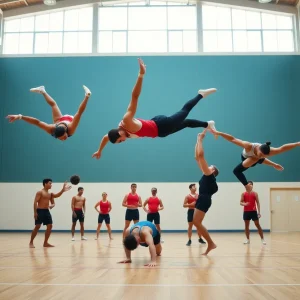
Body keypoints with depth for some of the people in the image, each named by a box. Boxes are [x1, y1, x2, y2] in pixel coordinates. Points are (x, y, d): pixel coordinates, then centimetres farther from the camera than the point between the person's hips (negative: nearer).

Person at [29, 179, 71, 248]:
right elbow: (35, 202, -12)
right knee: (37, 227, -8)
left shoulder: (50, 194, 17)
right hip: (40, 211, -7)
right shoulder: (40, 192, -5)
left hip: (47, 211, 7)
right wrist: (35, 212, -20)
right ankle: (31, 242, 5)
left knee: (49, 226, 1)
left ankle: (45, 243, 9)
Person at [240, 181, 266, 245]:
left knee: (258, 225, -1)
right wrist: (244, 204, -22)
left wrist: (259, 212, -7)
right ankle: (248, 239, 16)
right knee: (246, 226, 6)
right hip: (246, 211, 2)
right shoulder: (243, 194, 4)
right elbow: (240, 202, 2)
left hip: (253, 211, -1)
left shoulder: (255, 193, 2)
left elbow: (258, 203, 1)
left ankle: (262, 239, 4)